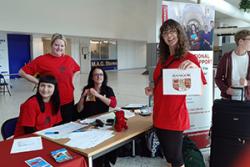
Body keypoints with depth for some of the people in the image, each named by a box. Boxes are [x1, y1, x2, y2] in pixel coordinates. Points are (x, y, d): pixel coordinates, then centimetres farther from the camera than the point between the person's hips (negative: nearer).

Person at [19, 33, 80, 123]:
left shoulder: (69, 59, 3)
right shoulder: (42, 59, -9)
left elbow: (76, 70, 23)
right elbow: (22, 72, -6)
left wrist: (69, 82, 8)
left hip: (69, 101, 4)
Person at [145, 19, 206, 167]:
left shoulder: (188, 58, -7)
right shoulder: (163, 59, 10)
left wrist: (196, 69, -29)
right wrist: (152, 91, 2)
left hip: (175, 117, -6)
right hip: (159, 116, 6)